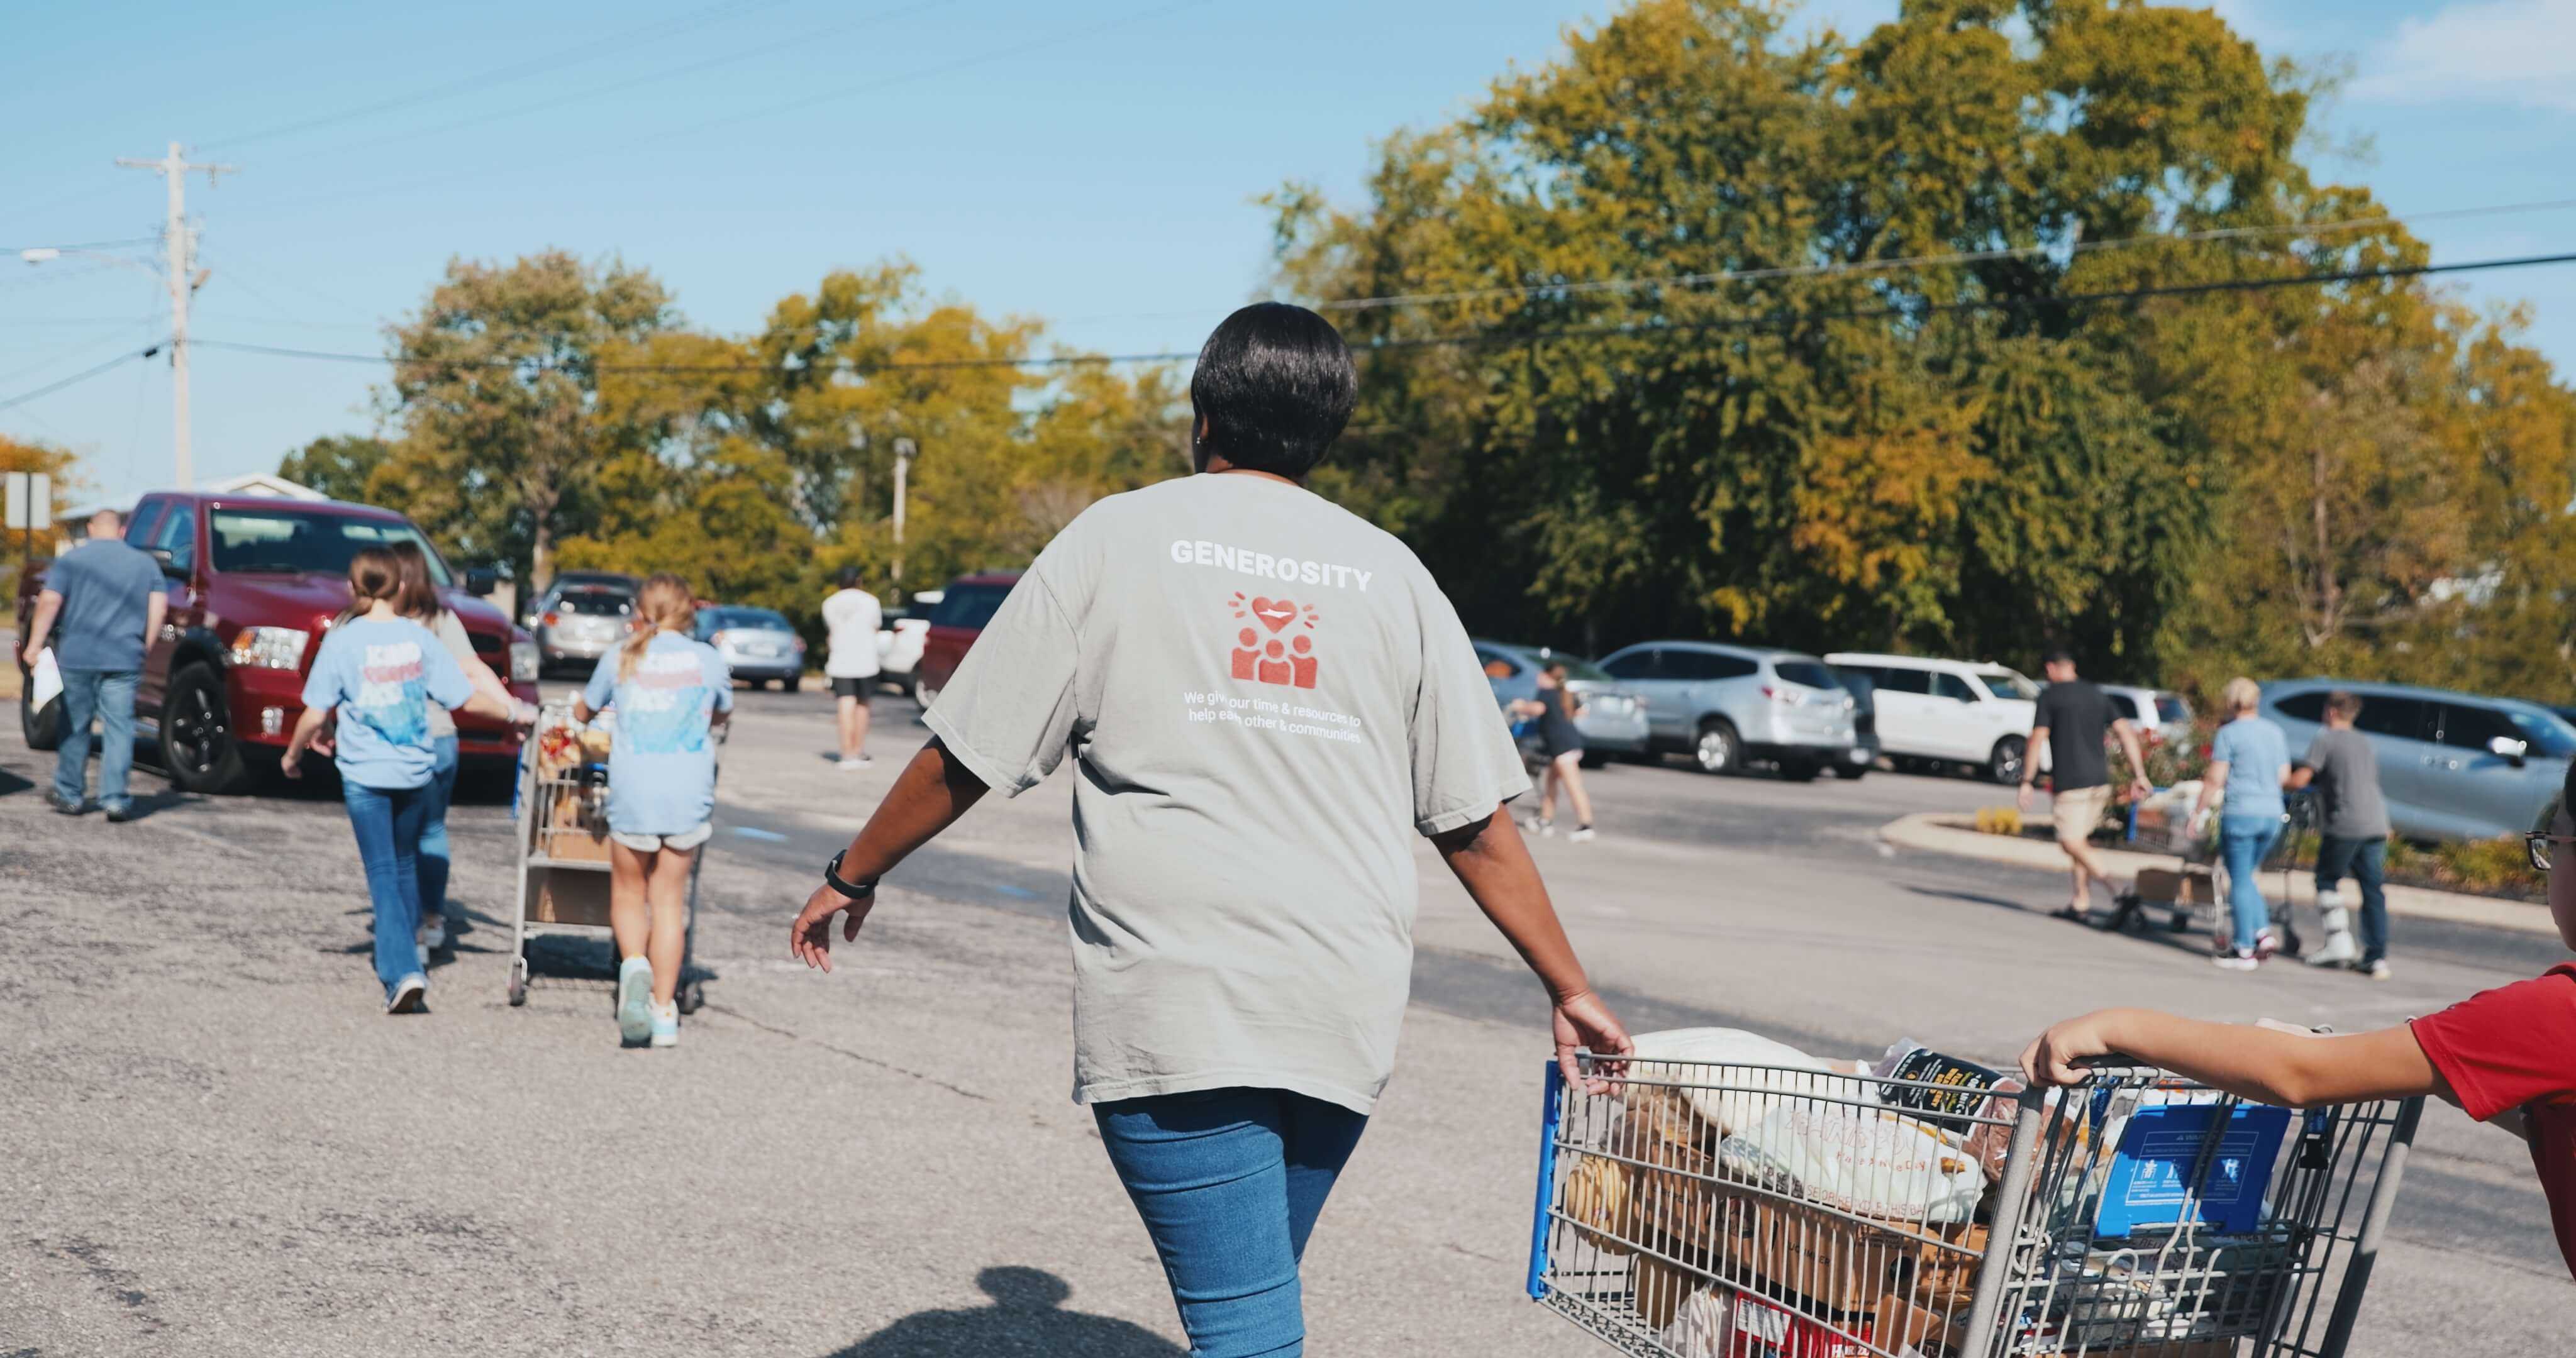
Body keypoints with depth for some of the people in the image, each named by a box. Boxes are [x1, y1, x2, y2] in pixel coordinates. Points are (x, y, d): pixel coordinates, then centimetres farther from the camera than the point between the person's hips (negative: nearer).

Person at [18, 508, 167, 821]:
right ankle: (115, 799, -5)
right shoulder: (146, 564, 8)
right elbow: (159, 606, 3)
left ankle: (70, 795, 18)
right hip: (124, 660, 1)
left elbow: (49, 601, -6)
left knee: (75, 727, 11)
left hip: (77, 657, -1)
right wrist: (145, 645, 11)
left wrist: (35, 644, -4)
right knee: (119, 729, 0)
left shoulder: (72, 560, 2)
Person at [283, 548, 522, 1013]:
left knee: (382, 873, 0)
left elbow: (315, 714, -8)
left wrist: (294, 753, 10)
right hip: (415, 770, 3)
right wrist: (514, 712, 15)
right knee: (405, 864, 21)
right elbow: (467, 699, -1)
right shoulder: (419, 637, 0)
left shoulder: (342, 639, -7)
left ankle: (404, 973, -13)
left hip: (364, 773, -3)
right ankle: (408, 954, 32)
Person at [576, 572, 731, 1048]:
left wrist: (580, 713, 43)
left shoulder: (621, 658, 4)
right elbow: (722, 715, 22)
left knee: (628, 890, 16)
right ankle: (664, 1012, 7)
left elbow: (584, 712, 20)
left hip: (633, 792, -1)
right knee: (669, 898, 9)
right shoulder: (708, 660, 4)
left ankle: (634, 964, -13)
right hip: (688, 795, 1)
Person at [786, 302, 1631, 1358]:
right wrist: (1570, 990, 17)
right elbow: (1478, 824, 9)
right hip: (1347, 1012, 4)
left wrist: (853, 876, 18)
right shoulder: (1391, 572, 12)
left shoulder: (1119, 537, 4)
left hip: (1175, 1003, -4)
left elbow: (966, 757, 3)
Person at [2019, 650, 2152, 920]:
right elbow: (2126, 731, 7)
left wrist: (2027, 781, -8)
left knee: (2071, 841, -4)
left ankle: (2113, 885, -21)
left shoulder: (2049, 696, -2)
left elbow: (2038, 739, -10)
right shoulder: (2097, 694, 14)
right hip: (2100, 780, 7)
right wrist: (2139, 774, 5)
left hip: (2069, 782, -7)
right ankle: (2081, 903, 16)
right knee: (2080, 839, 16)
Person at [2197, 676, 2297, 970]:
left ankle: (2244, 950, 1)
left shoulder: (2228, 734, -8)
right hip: (2273, 813, 6)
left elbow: (2215, 780, -10)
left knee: (2240, 881, 0)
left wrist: (2198, 811, -1)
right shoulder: (2276, 732, 10)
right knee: (2248, 876, 20)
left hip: (2240, 813, -6)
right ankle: (2263, 932, 8)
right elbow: (2284, 777, 13)